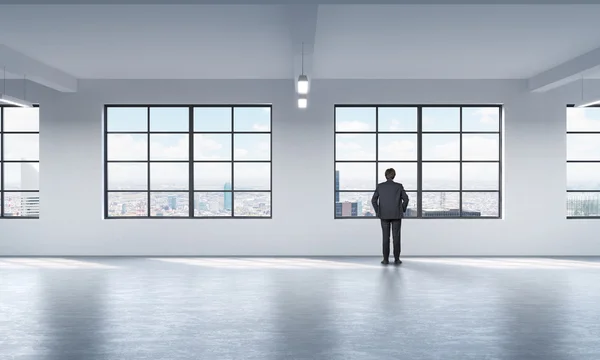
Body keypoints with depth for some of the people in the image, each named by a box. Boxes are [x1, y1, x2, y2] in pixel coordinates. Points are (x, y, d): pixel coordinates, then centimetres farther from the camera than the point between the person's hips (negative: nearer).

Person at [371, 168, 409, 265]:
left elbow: (374, 200, -3)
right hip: (396, 215, -1)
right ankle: (396, 259, 3)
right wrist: (402, 210, 11)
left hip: (384, 215, 1)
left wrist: (377, 211, 8)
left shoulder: (380, 186, -1)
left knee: (386, 237, 4)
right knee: (396, 237, 3)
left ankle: (386, 259, 2)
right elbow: (406, 199, -4)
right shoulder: (399, 186, -3)